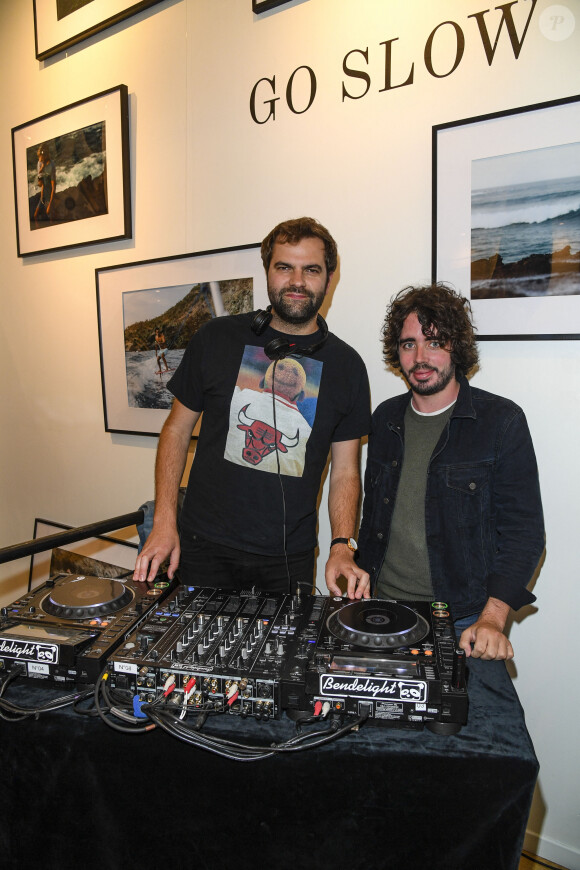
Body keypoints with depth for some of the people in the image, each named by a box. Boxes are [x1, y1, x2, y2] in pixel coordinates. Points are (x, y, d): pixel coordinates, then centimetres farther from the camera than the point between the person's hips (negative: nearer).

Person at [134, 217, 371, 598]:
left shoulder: (347, 365, 0)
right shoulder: (216, 338, -2)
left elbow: (345, 470, 2)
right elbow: (177, 428, 3)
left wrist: (343, 546, -12)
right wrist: (164, 522, -5)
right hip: (204, 550, 0)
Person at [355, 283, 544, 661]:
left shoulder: (502, 420, -8)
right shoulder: (387, 418, 6)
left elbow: (523, 532, -10)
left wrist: (492, 618, -21)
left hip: (464, 620, -3)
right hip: (384, 608, 4)